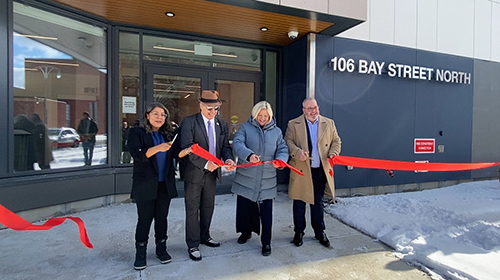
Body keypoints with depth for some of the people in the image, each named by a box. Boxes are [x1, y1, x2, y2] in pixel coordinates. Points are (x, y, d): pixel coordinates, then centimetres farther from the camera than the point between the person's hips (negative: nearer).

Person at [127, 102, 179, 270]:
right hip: (146, 185, -3)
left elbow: (176, 153, 2)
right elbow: (137, 154, -15)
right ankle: (140, 254, 22)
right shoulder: (136, 132, -2)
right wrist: (157, 148, -29)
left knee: (161, 217, 13)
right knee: (145, 219, 5)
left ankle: (161, 249, 29)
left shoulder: (168, 134, 9)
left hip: (165, 184, 4)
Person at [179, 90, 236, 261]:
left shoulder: (222, 125, 6)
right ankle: (193, 245, 20)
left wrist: (228, 159, -17)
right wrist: (205, 163, -29)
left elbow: (225, 146, 5)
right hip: (194, 173, -5)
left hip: (212, 173, 6)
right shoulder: (189, 122, -11)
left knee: (208, 207, 19)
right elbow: (187, 148, -19)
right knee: (193, 210, 6)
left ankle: (204, 236, 40)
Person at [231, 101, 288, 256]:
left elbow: (283, 149, 5)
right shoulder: (246, 127, 1)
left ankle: (266, 242, 20)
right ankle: (246, 232, 39)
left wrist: (280, 160, -19)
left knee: (266, 211, 3)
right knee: (244, 206, 13)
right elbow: (237, 143, -14)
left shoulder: (276, 131, 9)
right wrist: (249, 155, -34)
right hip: (246, 177, 0)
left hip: (267, 179, 1)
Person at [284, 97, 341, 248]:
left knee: (318, 202, 16)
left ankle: (320, 232, 32)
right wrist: (297, 152, -20)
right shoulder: (293, 124, 0)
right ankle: (299, 232, 26)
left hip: (321, 170, 2)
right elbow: (288, 141, -2)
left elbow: (336, 141, 11)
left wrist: (334, 152, -8)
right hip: (301, 170, -2)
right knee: (299, 203, 8)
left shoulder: (329, 123, 7)